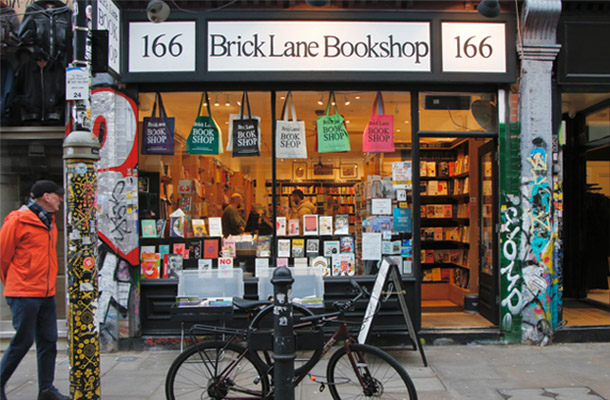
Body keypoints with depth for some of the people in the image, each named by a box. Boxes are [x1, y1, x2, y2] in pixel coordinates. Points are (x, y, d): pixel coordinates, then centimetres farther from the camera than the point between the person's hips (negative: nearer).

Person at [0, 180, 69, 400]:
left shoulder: (49, 221, 14)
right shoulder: (18, 220, -10)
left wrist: (48, 282, 15)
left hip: (47, 293, 7)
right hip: (23, 294, -7)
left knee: (48, 340, 7)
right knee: (23, 341, -1)